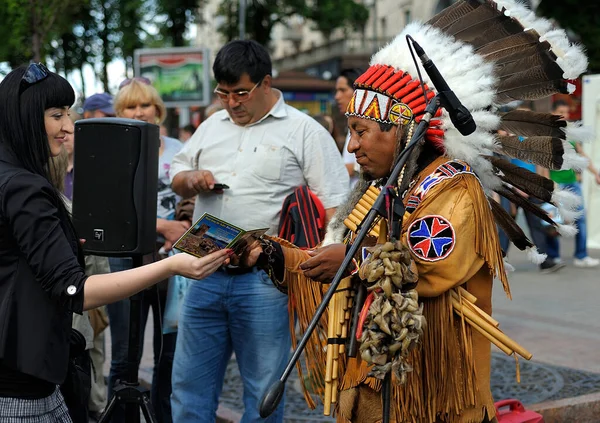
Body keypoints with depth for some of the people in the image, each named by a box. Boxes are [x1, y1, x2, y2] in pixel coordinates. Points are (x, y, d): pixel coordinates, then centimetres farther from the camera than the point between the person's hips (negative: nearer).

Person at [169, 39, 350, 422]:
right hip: (206, 275, 5)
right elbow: (176, 176, 25)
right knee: (189, 384, 11)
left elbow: (334, 205, -4)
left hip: (264, 281, -5)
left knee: (263, 392, 5)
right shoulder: (212, 126, 15)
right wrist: (190, 179, 1)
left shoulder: (304, 132, -1)